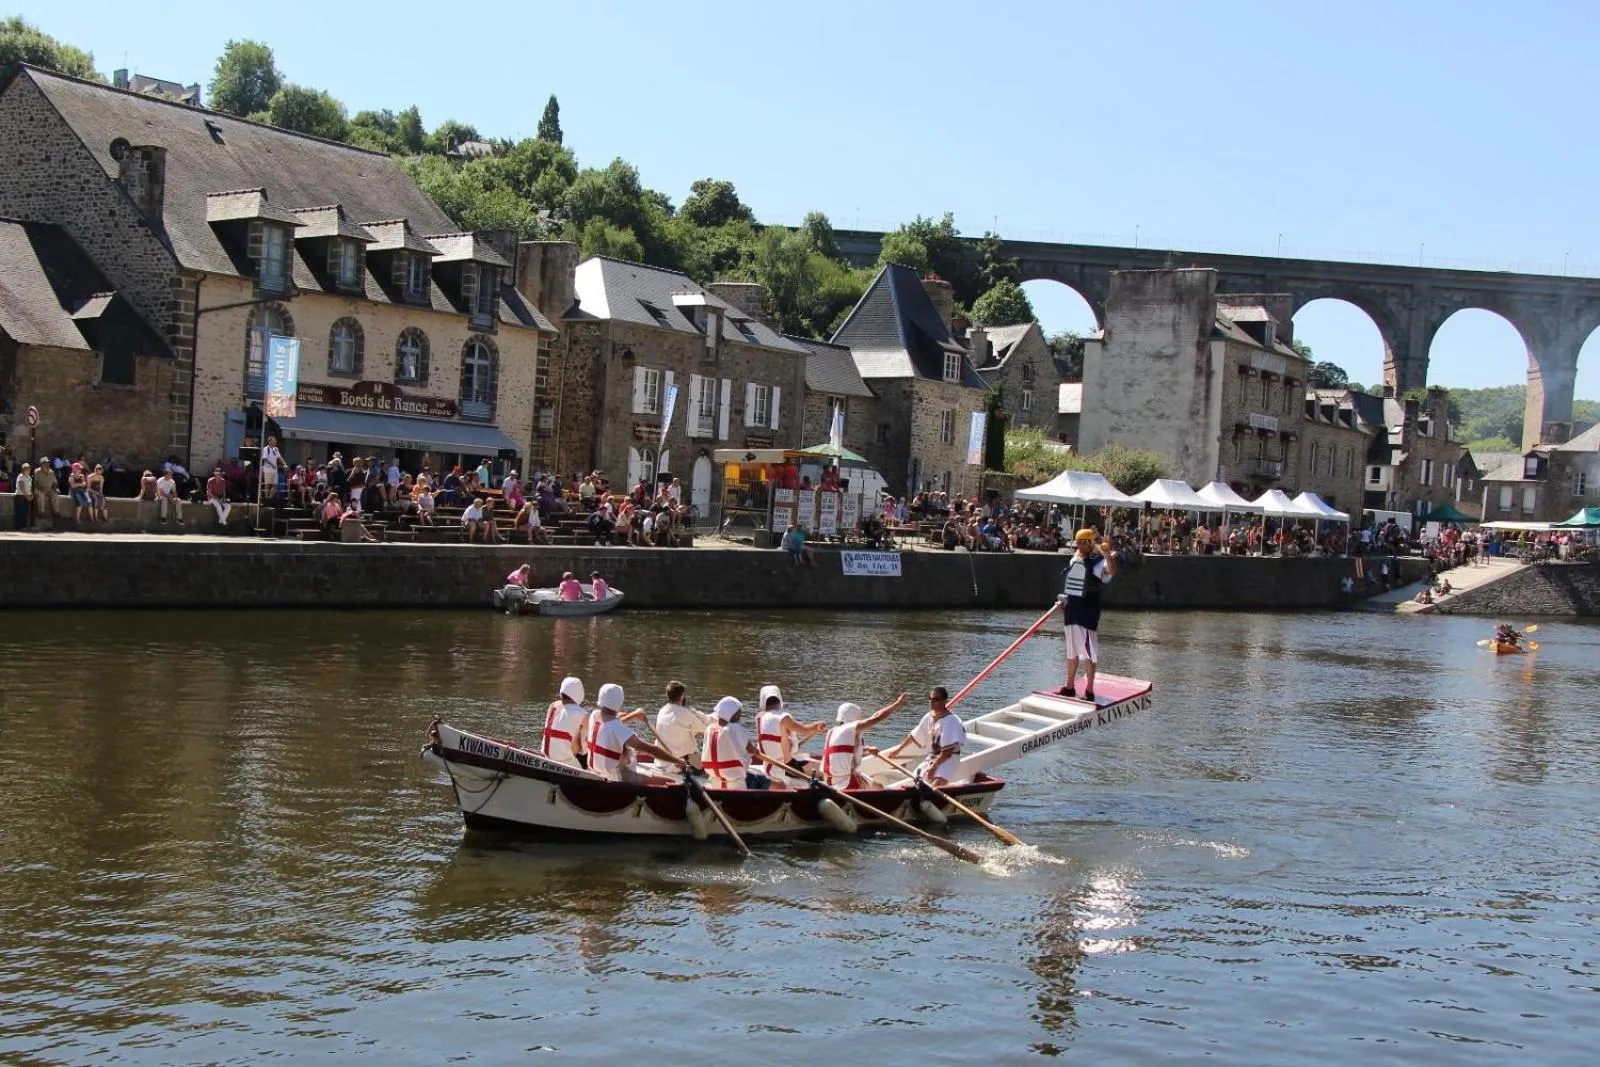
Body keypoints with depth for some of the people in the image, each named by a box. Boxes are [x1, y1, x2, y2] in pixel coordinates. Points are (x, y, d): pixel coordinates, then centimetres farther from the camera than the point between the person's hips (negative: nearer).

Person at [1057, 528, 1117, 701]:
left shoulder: (1098, 561, -10)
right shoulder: (1075, 560, 13)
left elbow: (1112, 571, -32)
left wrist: (1108, 555, -47)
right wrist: (1064, 600, 18)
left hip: (1088, 611, -8)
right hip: (1071, 609, 8)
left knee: (1088, 651, -6)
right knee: (1071, 650, 15)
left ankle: (1089, 691, -2)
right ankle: (1070, 687, 24)